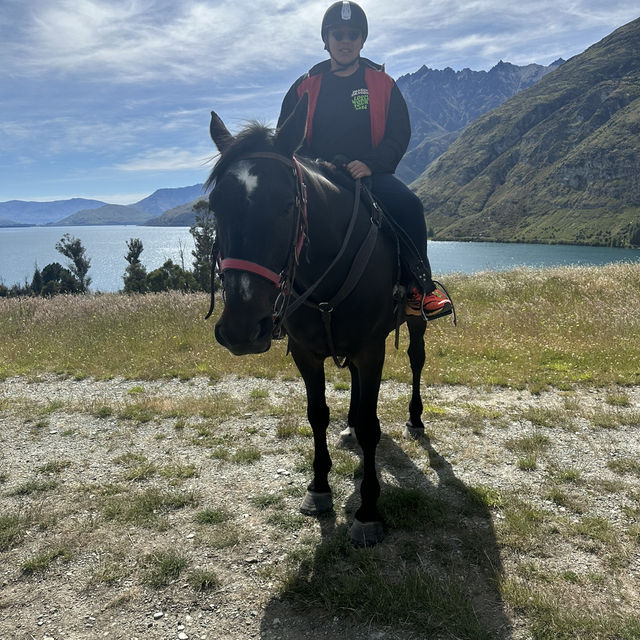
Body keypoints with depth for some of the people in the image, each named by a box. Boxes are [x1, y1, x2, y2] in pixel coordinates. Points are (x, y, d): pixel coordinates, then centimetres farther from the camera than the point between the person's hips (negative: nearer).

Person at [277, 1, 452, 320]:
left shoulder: (382, 84, 11)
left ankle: (419, 286, -19)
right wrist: (312, 164, -11)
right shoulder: (305, 87, 12)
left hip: (371, 174, 0)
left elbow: (399, 134, 3)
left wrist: (370, 163, -15)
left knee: (408, 204, -29)